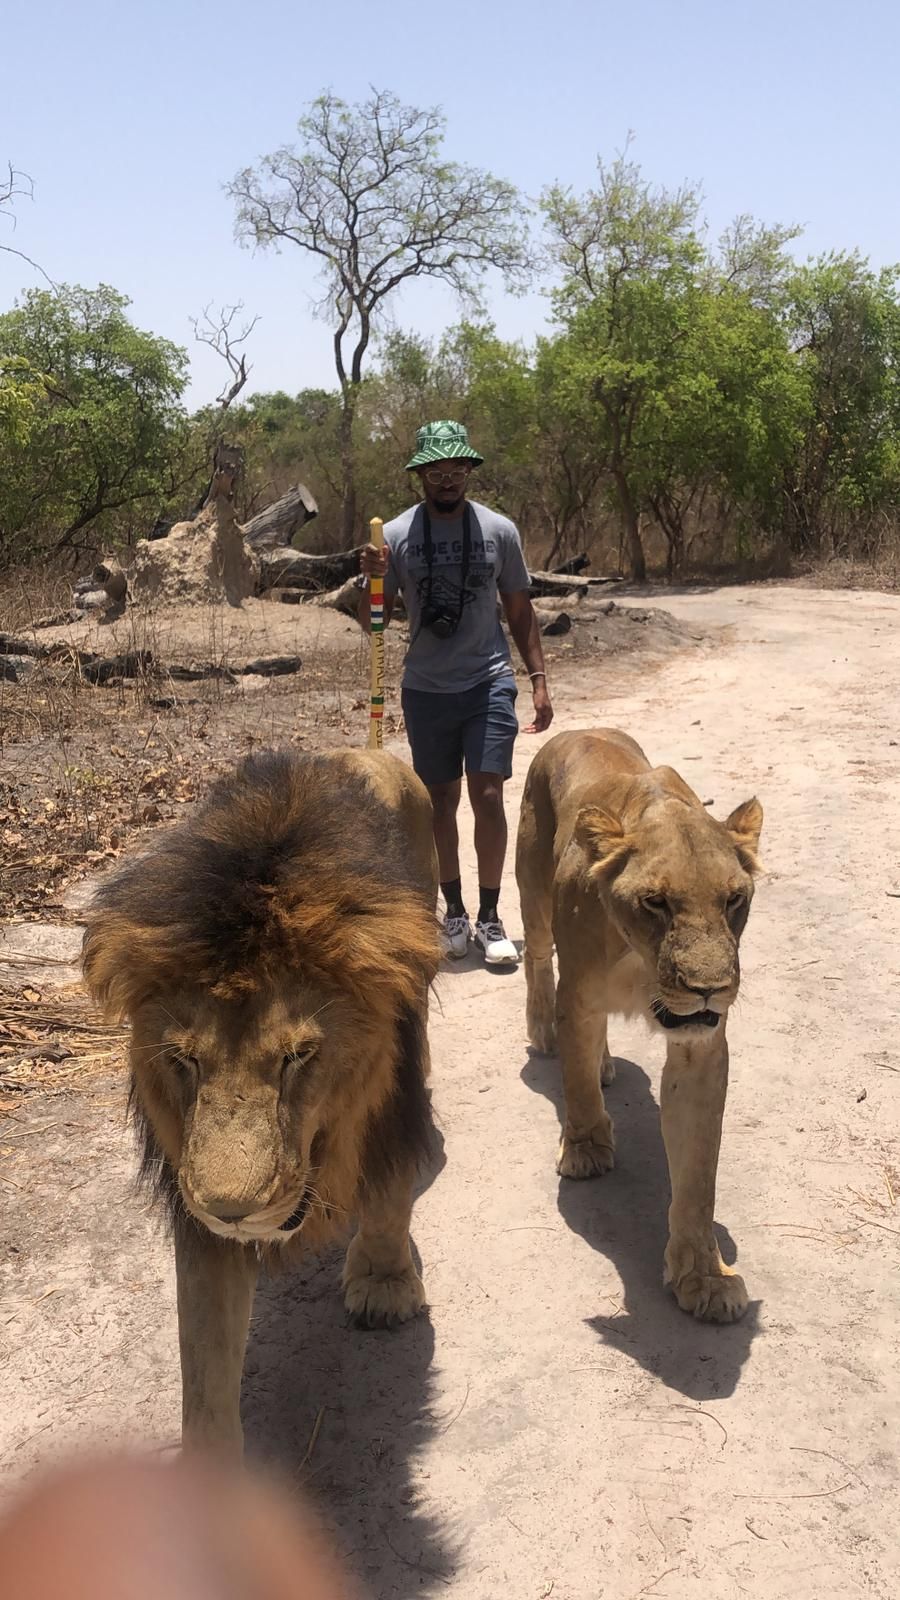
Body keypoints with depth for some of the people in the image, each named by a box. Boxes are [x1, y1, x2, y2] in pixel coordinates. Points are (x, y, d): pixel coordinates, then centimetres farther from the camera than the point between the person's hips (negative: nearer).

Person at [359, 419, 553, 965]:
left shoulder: (498, 530, 0)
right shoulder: (396, 535, -2)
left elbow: (520, 609, 8)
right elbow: (373, 622, 2)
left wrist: (539, 679, 3)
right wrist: (373, 580, -18)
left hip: (490, 684, -1)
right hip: (426, 690, 1)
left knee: (488, 796, -8)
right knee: (441, 802, 8)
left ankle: (490, 916, 3)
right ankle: (455, 912, 20)